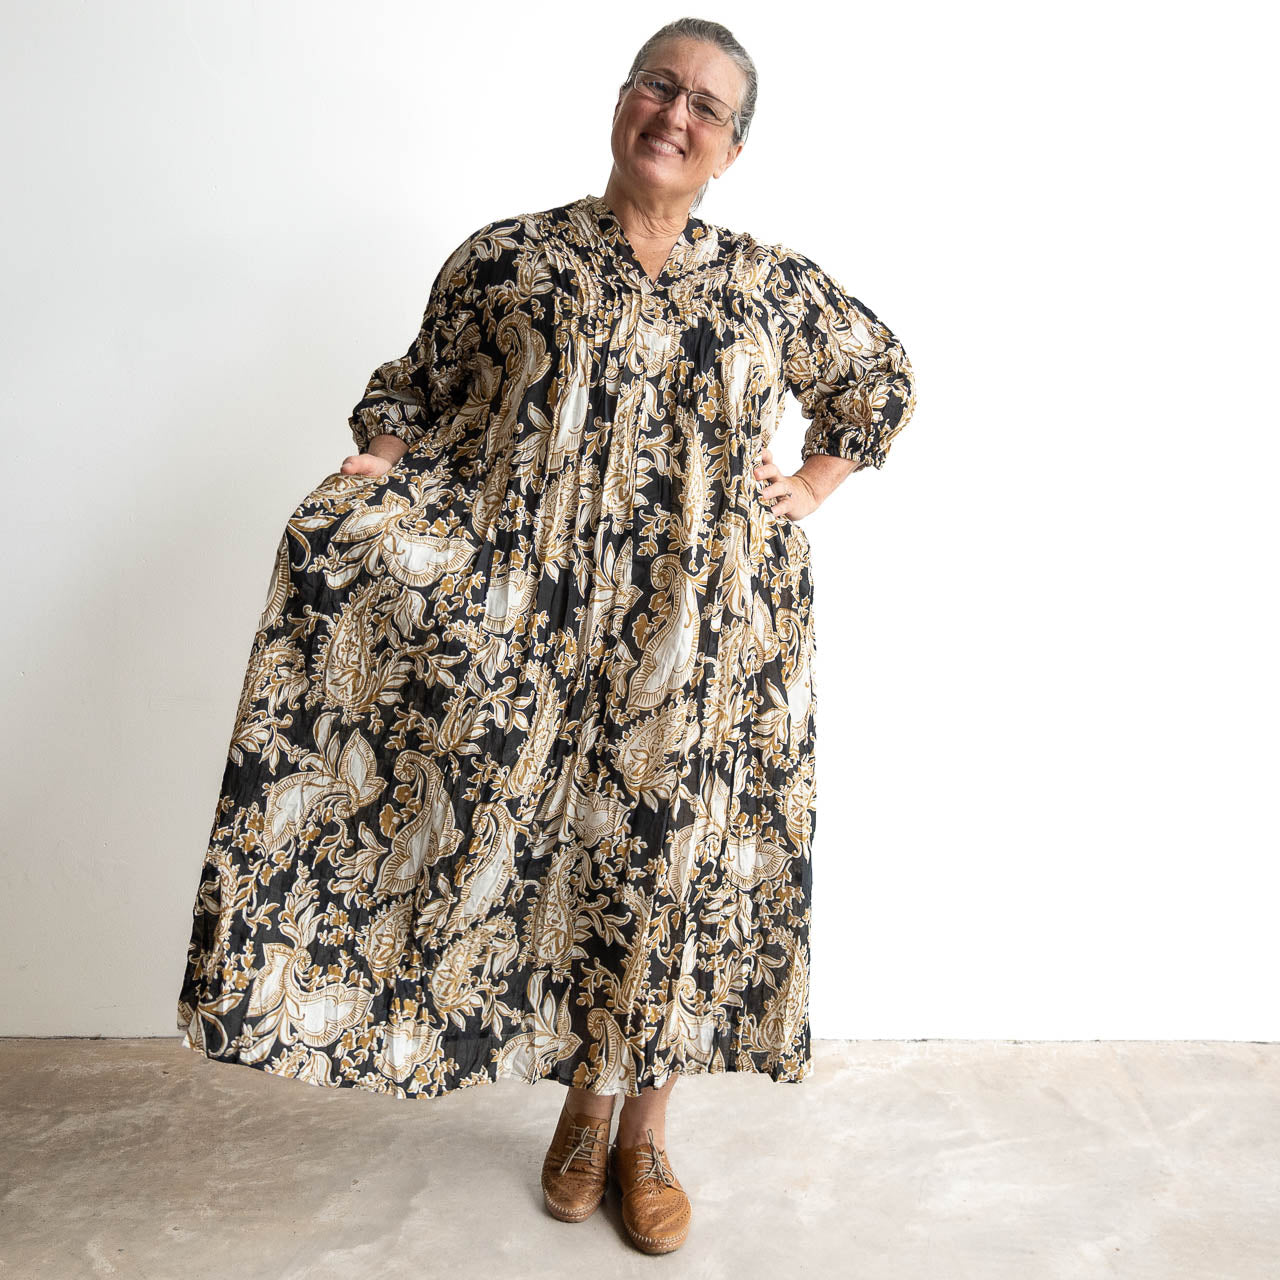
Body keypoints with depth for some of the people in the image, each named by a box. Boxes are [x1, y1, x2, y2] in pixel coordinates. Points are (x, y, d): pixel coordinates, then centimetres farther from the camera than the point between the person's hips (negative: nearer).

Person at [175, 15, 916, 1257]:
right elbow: (420, 393, 8)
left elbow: (880, 376, 21)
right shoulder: (507, 258, 5)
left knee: (669, 857, 8)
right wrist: (361, 482, -11)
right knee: (548, 846, 5)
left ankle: (642, 1121, 29)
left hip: (698, 631, 1)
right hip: (533, 627, 0)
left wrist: (812, 484, 10)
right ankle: (586, 1098, 32)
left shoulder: (767, 282, 8)